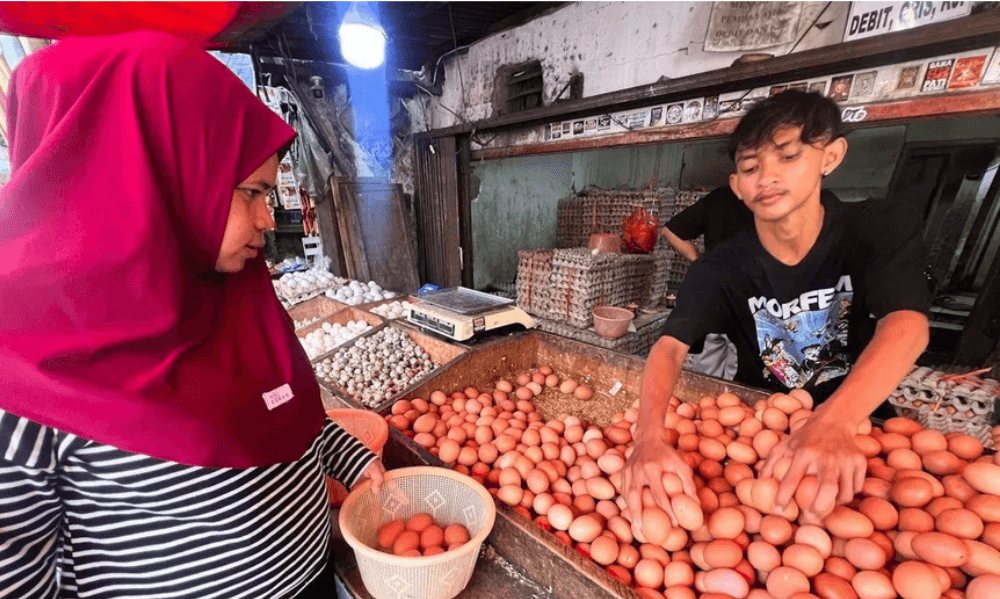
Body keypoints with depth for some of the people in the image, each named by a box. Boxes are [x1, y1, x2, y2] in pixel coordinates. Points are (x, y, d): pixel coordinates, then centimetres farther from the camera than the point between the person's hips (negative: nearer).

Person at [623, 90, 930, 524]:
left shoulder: (876, 232, -14)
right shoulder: (721, 268, -16)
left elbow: (907, 324, -30)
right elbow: (670, 346, -28)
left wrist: (832, 422, -49)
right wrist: (650, 437, -46)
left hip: (855, 414, 1)